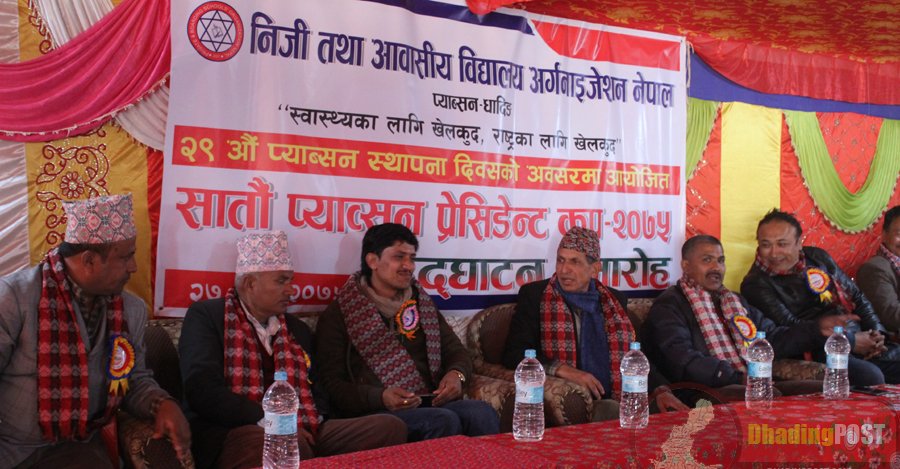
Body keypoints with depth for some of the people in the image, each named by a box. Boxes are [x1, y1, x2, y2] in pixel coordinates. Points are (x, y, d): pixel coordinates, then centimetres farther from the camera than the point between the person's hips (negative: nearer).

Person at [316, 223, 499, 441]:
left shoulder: (421, 303, 21)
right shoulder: (339, 313, 4)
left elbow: (456, 350, 21)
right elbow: (333, 385, -2)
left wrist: (456, 374, -5)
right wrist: (380, 397, -20)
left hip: (431, 404, 5)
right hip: (377, 413, -5)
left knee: (483, 412, -27)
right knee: (444, 421, -34)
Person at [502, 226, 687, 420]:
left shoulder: (614, 300, 14)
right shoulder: (534, 295, 3)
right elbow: (513, 353, -5)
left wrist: (660, 390, 1)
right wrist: (562, 369, -19)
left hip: (617, 400, 6)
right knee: (610, 411, -34)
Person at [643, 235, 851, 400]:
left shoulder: (734, 301, 27)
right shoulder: (669, 306, -2)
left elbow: (774, 339, 25)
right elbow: (684, 362, -16)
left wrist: (817, 329, 9)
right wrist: (739, 378, -23)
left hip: (755, 386, 9)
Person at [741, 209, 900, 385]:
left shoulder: (818, 257, 15)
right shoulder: (756, 284, -5)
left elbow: (856, 297, 22)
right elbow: (789, 327, -14)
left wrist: (876, 332, 5)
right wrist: (851, 341, -13)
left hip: (860, 338, 7)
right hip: (818, 352, -7)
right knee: (870, 376, -33)